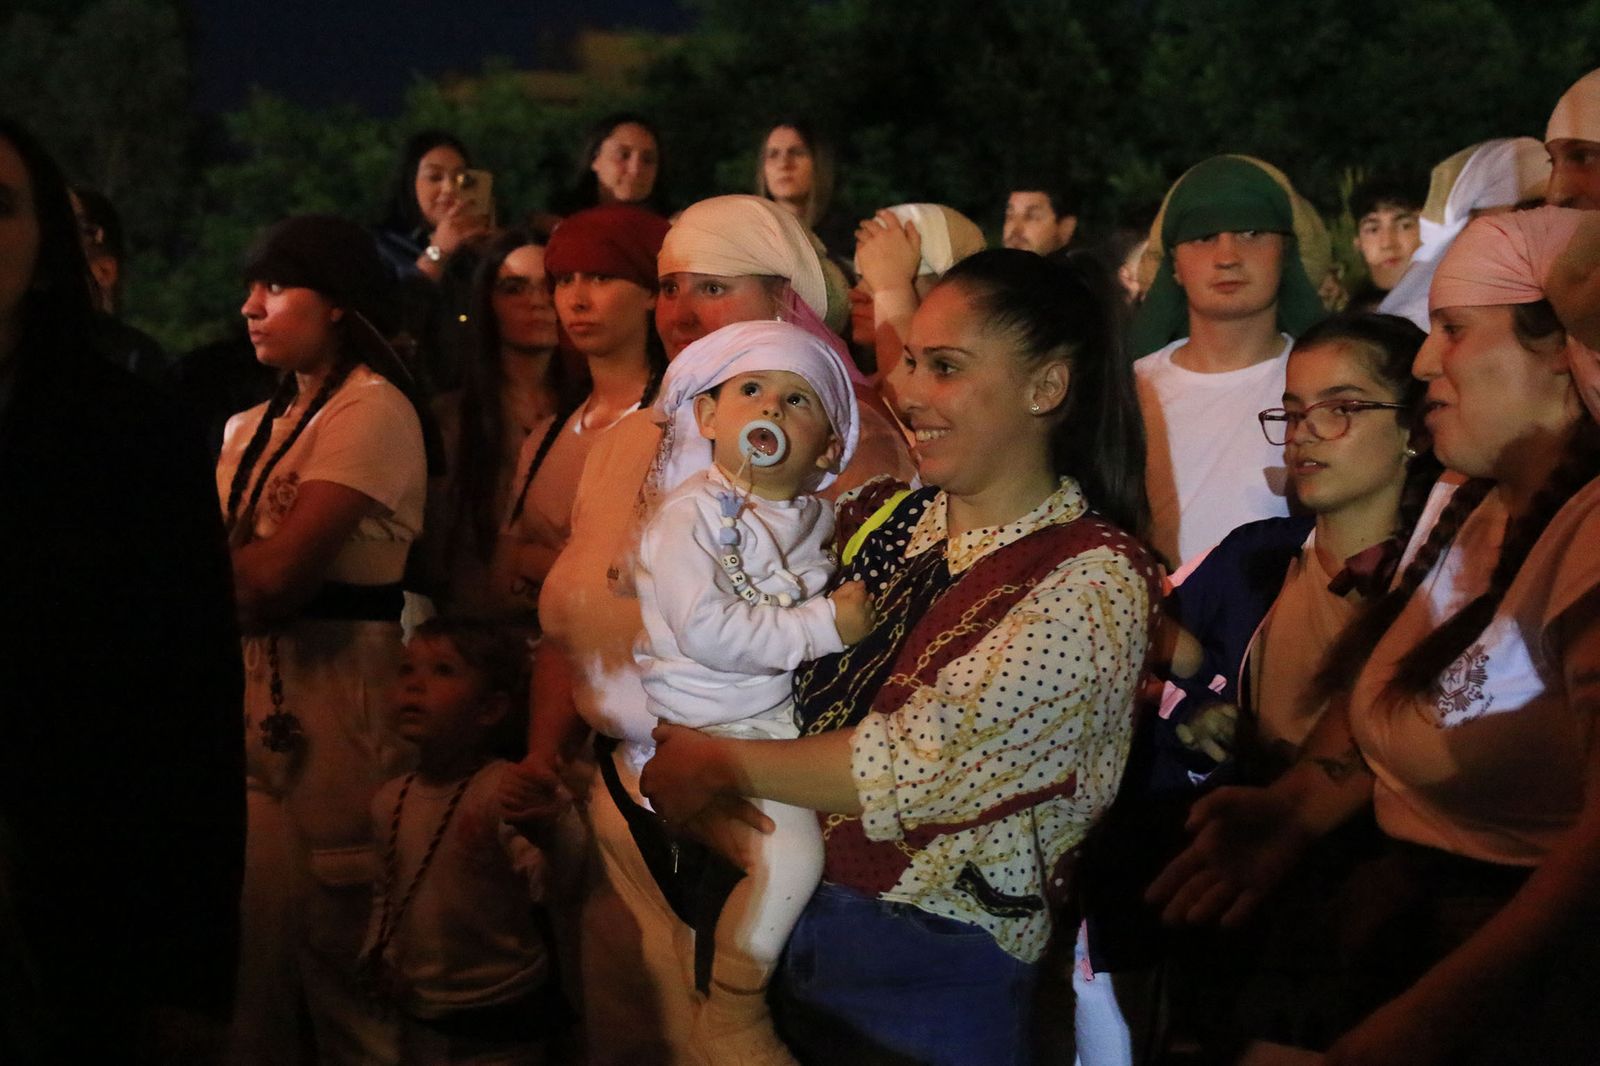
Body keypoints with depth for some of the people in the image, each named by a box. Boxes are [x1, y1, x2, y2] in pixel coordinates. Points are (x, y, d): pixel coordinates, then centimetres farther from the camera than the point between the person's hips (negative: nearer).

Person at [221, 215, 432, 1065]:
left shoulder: (373, 411, -8)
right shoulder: (255, 427, 18)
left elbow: (277, 574, -15)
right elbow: (253, 589, 12)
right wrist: (250, 577, -7)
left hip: (338, 693, -7)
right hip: (253, 692, 7)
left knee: (337, 948, -3)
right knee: (248, 950, 6)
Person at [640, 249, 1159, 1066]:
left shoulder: (1094, 578, -11)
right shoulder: (878, 519, 7)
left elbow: (922, 763, -19)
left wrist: (722, 765, -11)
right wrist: (698, 793, -14)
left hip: (928, 972, -5)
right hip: (772, 925, 5)